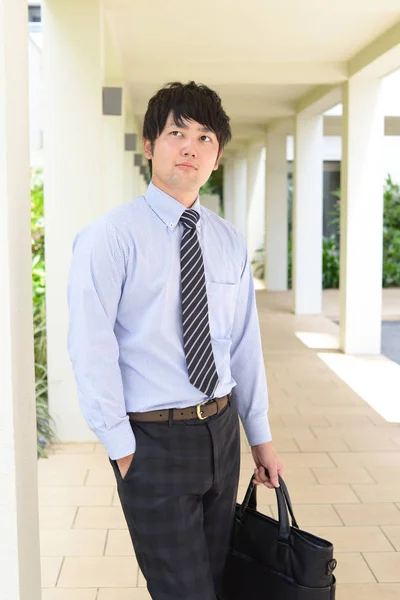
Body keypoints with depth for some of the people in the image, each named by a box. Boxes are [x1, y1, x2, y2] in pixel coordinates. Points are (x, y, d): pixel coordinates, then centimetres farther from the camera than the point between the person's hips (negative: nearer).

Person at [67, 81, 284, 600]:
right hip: (154, 438, -5)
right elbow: (92, 350, -15)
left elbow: (245, 343, 8)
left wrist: (261, 438, 11)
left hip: (222, 429, 6)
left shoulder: (230, 242, 5)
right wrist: (123, 449, -14)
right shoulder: (110, 236, -12)